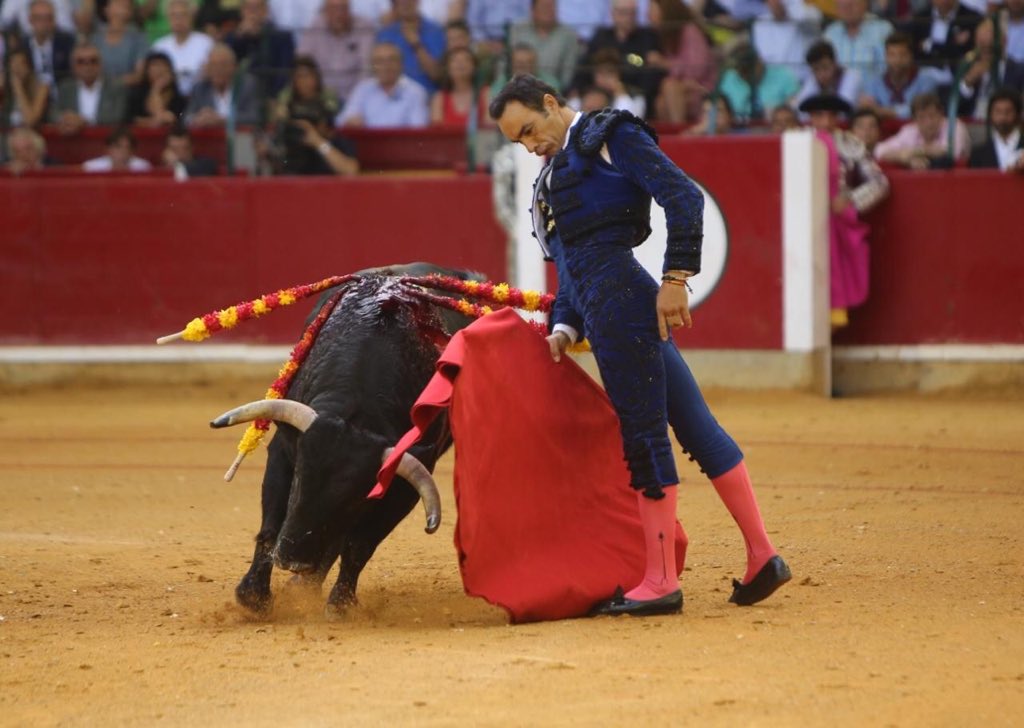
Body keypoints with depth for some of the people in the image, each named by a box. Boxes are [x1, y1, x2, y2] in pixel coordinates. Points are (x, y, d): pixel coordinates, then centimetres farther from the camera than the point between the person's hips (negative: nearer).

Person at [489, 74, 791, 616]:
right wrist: (565, 327, 10)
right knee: (694, 425, 8)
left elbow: (683, 196, -10)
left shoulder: (610, 136, 1)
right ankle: (762, 557, 9)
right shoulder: (556, 178, 27)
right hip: (602, 310, 9)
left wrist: (676, 276, -17)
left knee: (644, 434, -7)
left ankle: (660, 582, -6)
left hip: (621, 297, -9)